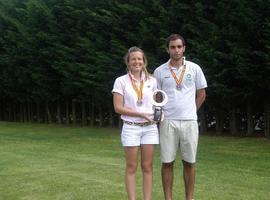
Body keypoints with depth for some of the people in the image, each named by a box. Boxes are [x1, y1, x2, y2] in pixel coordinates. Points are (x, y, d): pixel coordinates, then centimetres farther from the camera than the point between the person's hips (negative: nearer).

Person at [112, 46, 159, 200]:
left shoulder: (152, 81, 6)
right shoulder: (121, 81, -2)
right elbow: (118, 107, -7)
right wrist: (141, 114, -14)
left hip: (150, 127, 2)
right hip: (131, 128, -2)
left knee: (147, 166, 4)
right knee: (131, 167, 2)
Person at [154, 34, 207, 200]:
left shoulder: (194, 68, 4)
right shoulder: (160, 71, 4)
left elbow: (201, 94, 12)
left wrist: (189, 111, 9)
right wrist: (160, 114, 2)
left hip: (189, 121, 0)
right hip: (168, 122, 0)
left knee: (189, 162, 5)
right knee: (167, 163, 2)